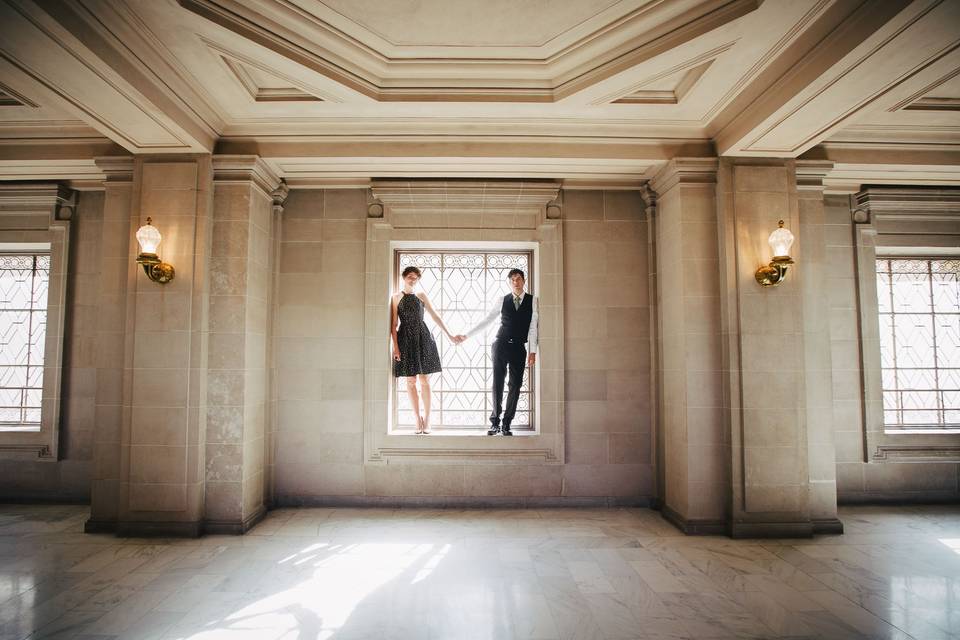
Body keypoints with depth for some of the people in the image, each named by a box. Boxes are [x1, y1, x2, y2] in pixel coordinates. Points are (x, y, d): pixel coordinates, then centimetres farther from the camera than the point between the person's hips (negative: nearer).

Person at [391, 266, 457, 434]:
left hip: (423, 338, 1)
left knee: (424, 380, 0)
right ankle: (418, 419, 10)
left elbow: (435, 316, 10)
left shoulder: (421, 296, 9)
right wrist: (395, 347, -8)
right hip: (406, 340, -1)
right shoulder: (396, 297, 4)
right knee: (411, 380, 2)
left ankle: (427, 419, 6)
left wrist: (449, 335, 6)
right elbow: (393, 324, -1)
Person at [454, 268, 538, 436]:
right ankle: (495, 423, 6)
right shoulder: (501, 301, 6)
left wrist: (533, 351, -4)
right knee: (497, 383, -2)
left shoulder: (533, 301, 4)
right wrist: (466, 335, 4)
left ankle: (507, 424, 10)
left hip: (518, 348, 0)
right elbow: (486, 321, 9)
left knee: (515, 385, 0)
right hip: (501, 345, 0)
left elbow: (533, 327, 1)